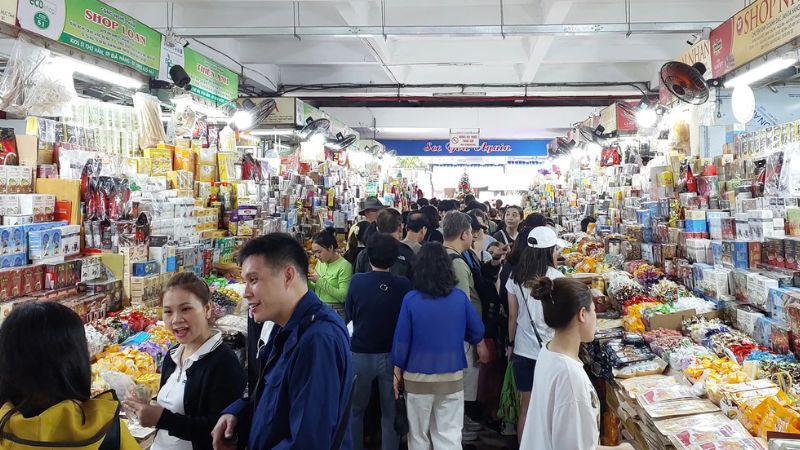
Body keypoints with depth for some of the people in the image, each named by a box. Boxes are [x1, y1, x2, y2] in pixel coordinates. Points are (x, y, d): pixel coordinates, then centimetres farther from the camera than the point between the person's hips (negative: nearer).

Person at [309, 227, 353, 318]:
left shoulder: (344, 265, -12)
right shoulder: (320, 262, 9)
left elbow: (343, 296, -19)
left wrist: (320, 281, -19)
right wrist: (307, 281, -4)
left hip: (335, 311, -6)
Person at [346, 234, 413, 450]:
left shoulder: (357, 281, -12)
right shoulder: (404, 284, -12)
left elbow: (349, 315, 3)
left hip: (361, 354, 0)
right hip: (393, 355, 0)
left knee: (355, 409, 19)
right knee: (391, 413, 12)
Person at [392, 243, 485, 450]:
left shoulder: (410, 299, -13)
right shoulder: (460, 297, -7)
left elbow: (401, 339, -8)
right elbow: (477, 333, 2)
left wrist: (398, 370, 5)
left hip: (418, 377, -1)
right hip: (452, 376, 1)